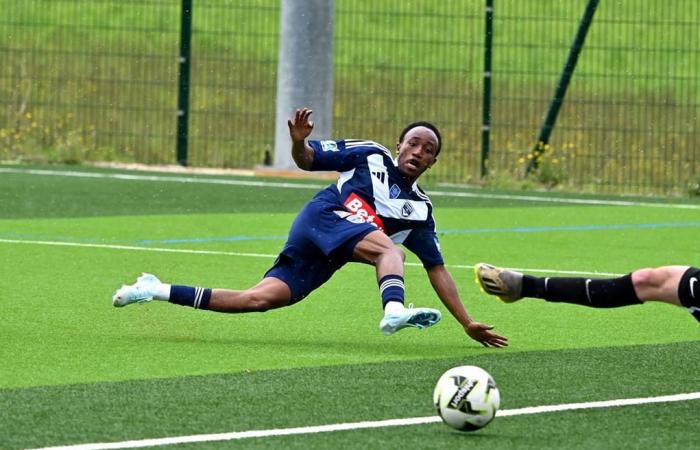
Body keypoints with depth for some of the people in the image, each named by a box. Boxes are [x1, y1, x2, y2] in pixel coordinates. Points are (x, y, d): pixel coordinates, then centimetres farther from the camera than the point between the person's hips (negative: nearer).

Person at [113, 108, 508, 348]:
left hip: (323, 260, 5)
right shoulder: (370, 156, 8)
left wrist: (468, 323, 14)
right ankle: (394, 310, -63)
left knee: (260, 299, -10)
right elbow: (307, 160, 9)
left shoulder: (420, 209, 19)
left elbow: (437, 270, 20)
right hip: (324, 219, -5)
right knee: (388, 248, -31)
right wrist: (299, 142, -16)